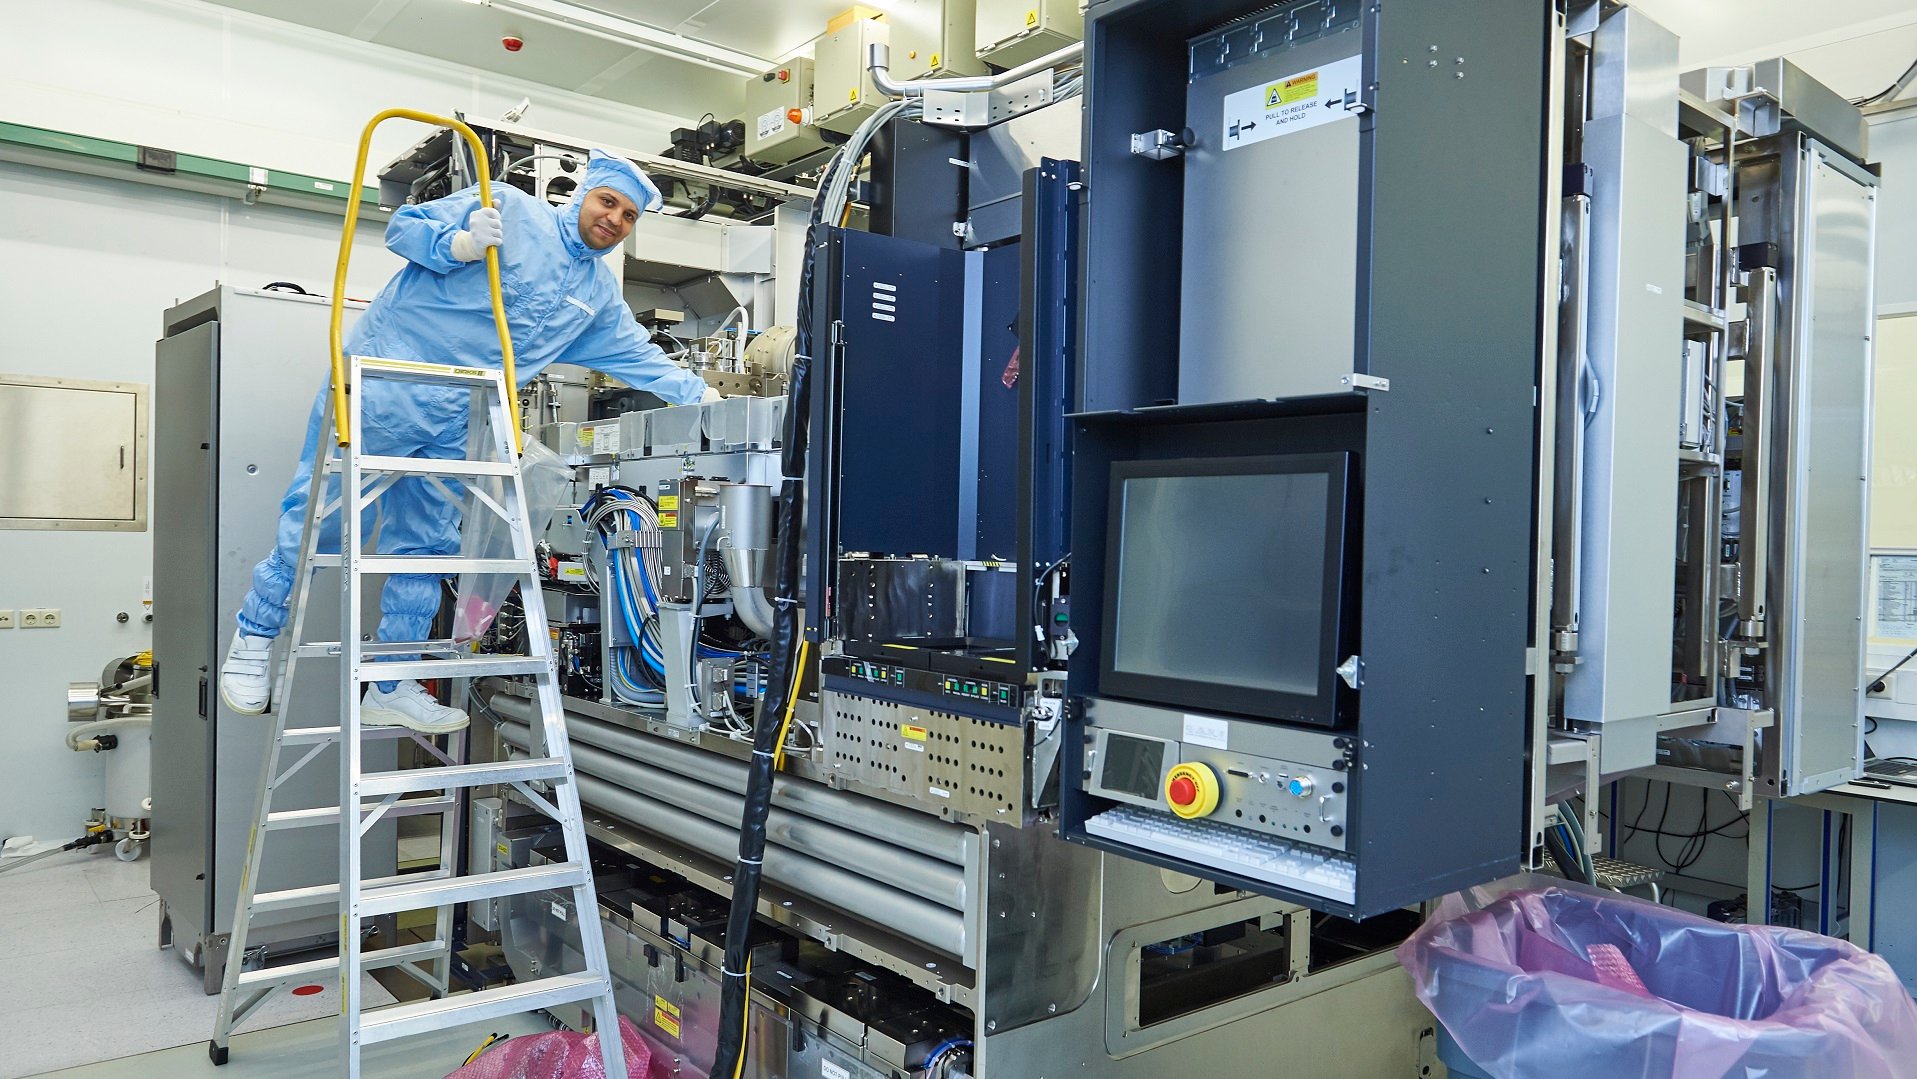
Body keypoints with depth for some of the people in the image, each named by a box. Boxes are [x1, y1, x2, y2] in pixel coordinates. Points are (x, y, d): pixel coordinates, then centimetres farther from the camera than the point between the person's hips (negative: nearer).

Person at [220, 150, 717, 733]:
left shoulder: (599, 292, 15)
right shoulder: (510, 209, -4)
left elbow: (638, 355, 18)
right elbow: (404, 226, -5)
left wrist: (701, 394, 10)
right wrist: (463, 244, -24)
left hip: (449, 425, 6)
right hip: (380, 387, -6)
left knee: (426, 546, 7)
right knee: (319, 514, -1)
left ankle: (390, 689, 17)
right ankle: (253, 637, 20)